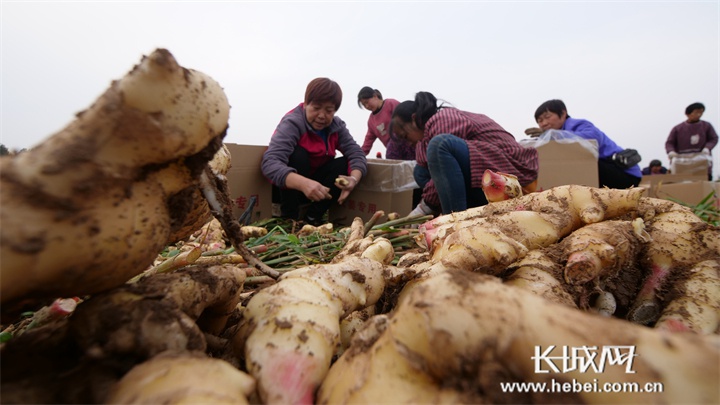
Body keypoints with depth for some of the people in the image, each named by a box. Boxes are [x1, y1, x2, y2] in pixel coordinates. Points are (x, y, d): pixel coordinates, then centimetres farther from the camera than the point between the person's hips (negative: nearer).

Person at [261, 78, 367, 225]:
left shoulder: (337, 125, -6)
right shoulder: (292, 123, -24)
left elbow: (356, 153, -16)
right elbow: (269, 163, -39)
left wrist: (353, 179, -39)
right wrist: (303, 183, -55)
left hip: (317, 188, 5)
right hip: (287, 187, -5)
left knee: (345, 163, -16)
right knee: (298, 154, -30)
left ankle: (313, 217, -12)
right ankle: (289, 218, -20)